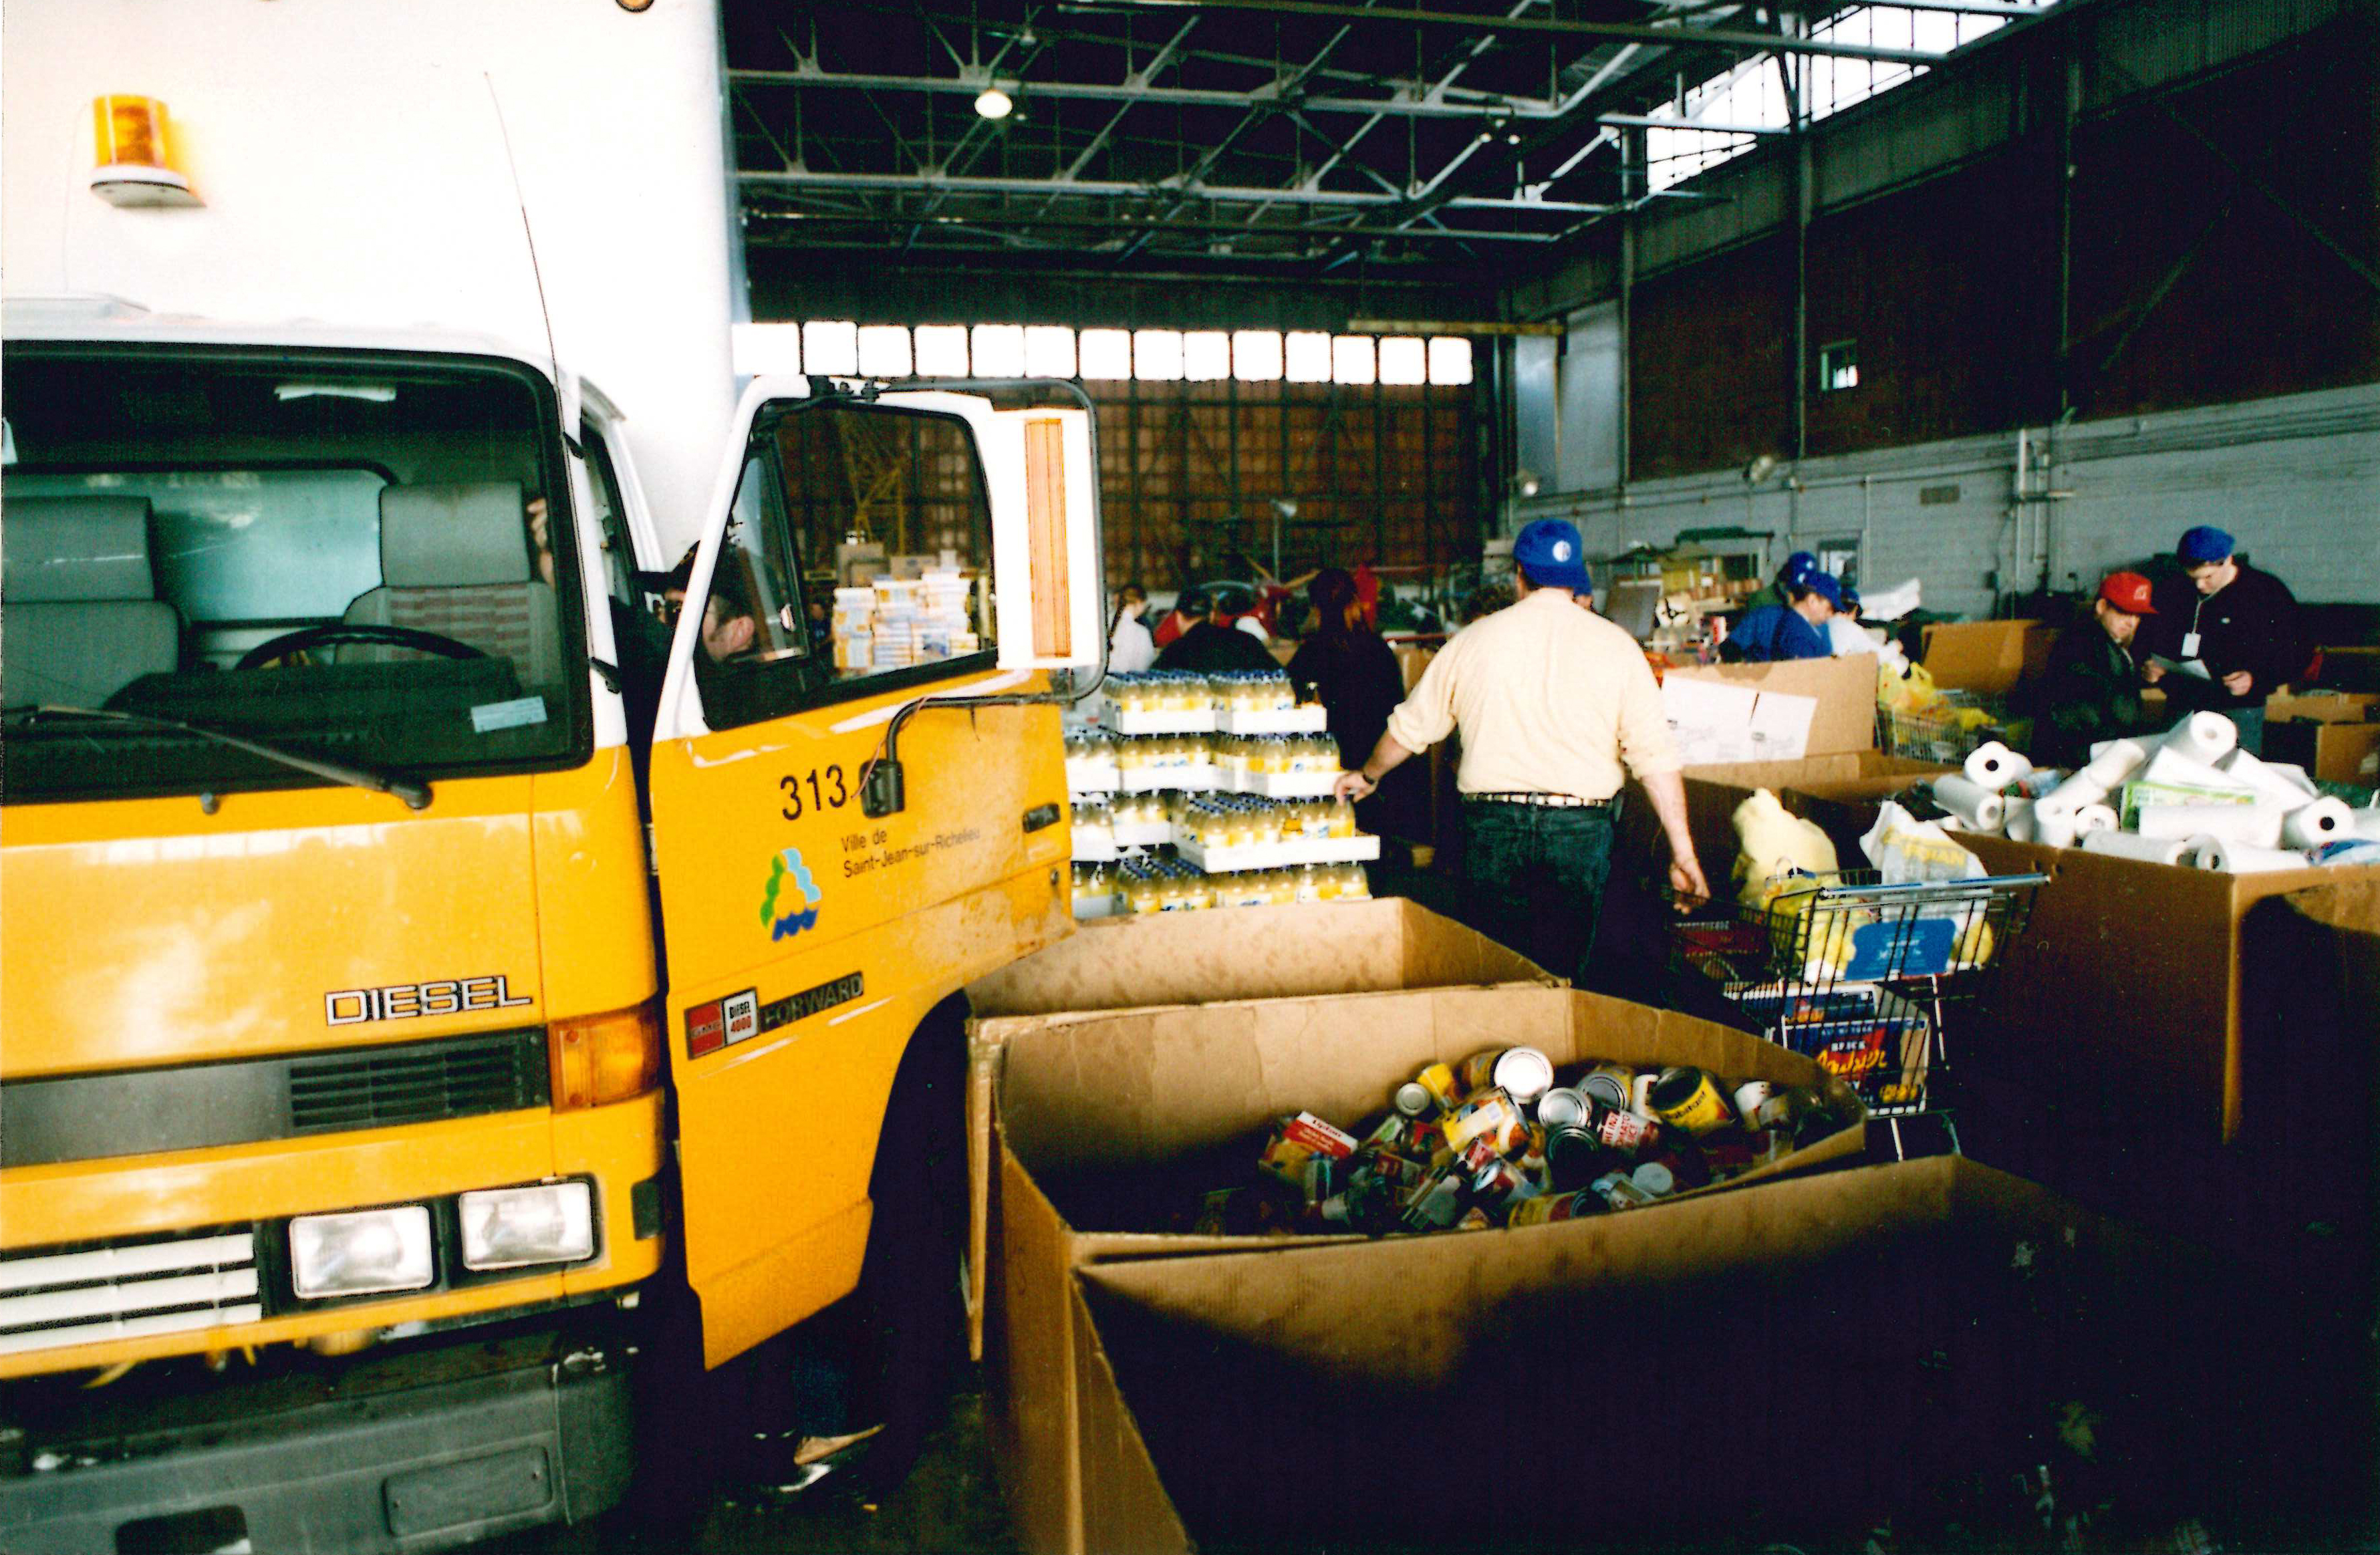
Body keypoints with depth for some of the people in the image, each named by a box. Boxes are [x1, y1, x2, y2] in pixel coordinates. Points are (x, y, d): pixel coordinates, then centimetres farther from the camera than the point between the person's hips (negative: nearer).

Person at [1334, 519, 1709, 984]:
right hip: (1580, 826, -1)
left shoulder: (1476, 639, 5)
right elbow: (1655, 755, -3)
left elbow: (1411, 726, 15)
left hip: (1493, 824, 1)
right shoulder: (1615, 645, 2)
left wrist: (1368, 775, 33)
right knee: (1559, 972, 8)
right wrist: (1682, 852, 0)